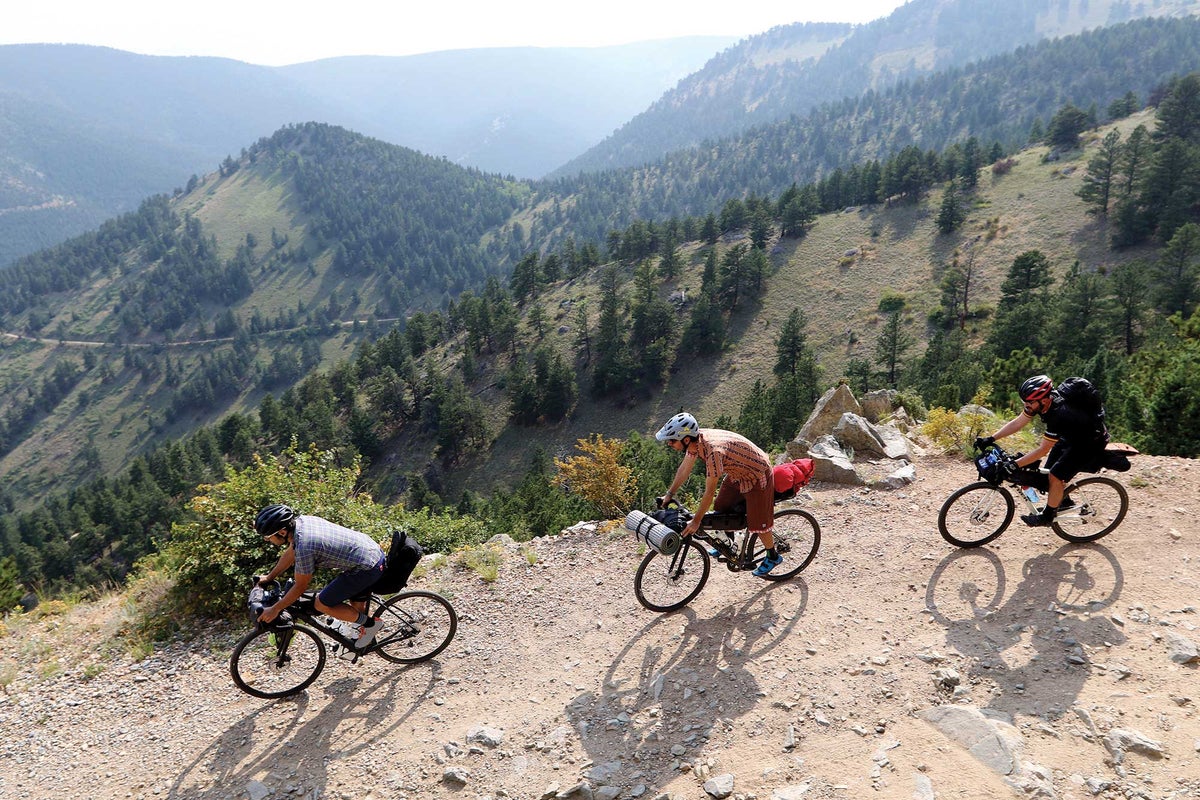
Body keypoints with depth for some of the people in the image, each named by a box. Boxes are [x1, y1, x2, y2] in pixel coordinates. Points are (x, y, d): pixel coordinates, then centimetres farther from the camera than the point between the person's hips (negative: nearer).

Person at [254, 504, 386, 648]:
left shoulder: (304, 547, -24)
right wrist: (269, 577, 29)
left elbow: (300, 587, -10)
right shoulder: (301, 521, 0)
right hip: (375, 551, 9)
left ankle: (370, 624, 12)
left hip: (367, 568, -9)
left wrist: (274, 610, 1)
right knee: (355, 596, 31)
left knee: (322, 604, 2)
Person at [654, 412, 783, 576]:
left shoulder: (714, 450, -40)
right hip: (737, 473, 8)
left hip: (757, 476, -8)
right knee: (721, 509, 15)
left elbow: (709, 492, -32)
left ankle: (773, 557, 29)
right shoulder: (695, 439, -16)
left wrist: (696, 521, -23)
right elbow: (685, 468, 1)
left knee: (757, 523, 4)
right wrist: (669, 495, 6)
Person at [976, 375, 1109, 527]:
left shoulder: (1059, 414, -40)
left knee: (1055, 476, -11)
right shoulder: (1040, 400, -18)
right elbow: (1017, 423, -10)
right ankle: (1064, 501, 33)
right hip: (1071, 436, 8)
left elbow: (1043, 450, -35)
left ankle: (1047, 516, 6)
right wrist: (990, 439, -17)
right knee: (1050, 470, 10)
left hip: (1091, 442, -8)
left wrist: (1014, 465, -36)